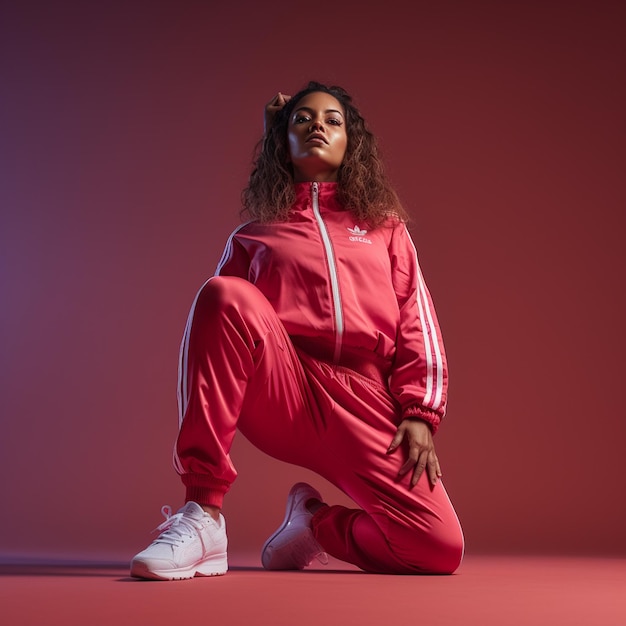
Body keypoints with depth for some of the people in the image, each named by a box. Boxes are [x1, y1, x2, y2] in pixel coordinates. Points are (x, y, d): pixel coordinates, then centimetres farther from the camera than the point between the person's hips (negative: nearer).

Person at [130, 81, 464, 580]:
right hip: (281, 395, 0)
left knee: (440, 549, -19)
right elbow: (223, 321, 16)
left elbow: (418, 324, 12)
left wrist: (420, 414, -3)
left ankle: (315, 524, 13)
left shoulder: (385, 229, 23)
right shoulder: (253, 236, 23)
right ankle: (203, 515, -28)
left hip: (364, 406, 1)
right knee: (224, 294, -31)